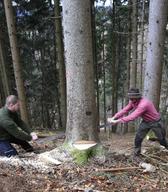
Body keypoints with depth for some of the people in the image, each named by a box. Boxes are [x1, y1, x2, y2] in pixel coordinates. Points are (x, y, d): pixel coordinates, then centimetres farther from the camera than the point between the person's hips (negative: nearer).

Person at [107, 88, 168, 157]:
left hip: (155, 122, -7)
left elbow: (132, 116, -44)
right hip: (145, 122, 7)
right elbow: (125, 110, -11)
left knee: (162, 139, 9)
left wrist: (117, 121, -45)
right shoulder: (133, 102, -12)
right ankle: (136, 155, 11)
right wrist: (113, 117, -25)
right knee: (138, 138, -2)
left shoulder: (143, 104, -39)